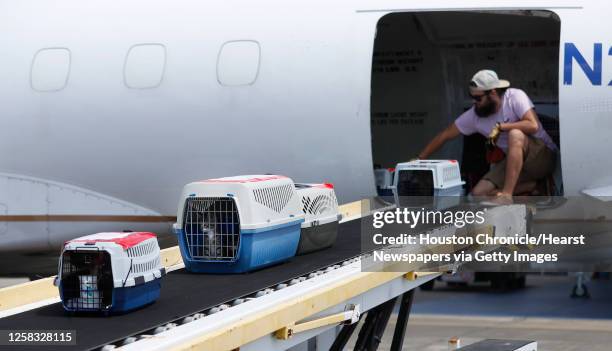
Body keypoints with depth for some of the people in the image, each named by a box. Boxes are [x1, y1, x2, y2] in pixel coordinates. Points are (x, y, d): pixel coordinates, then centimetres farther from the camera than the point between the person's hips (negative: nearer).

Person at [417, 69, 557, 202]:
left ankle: (507, 194, -35)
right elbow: (444, 135, 4)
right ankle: (534, 187, -9)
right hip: (514, 162, 6)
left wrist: (501, 126, -24)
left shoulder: (515, 97, -16)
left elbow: (533, 126, -29)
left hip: (543, 156, -5)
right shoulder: (473, 115, -3)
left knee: (515, 134, -36)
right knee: (478, 193, -14)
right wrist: (420, 159, 1)